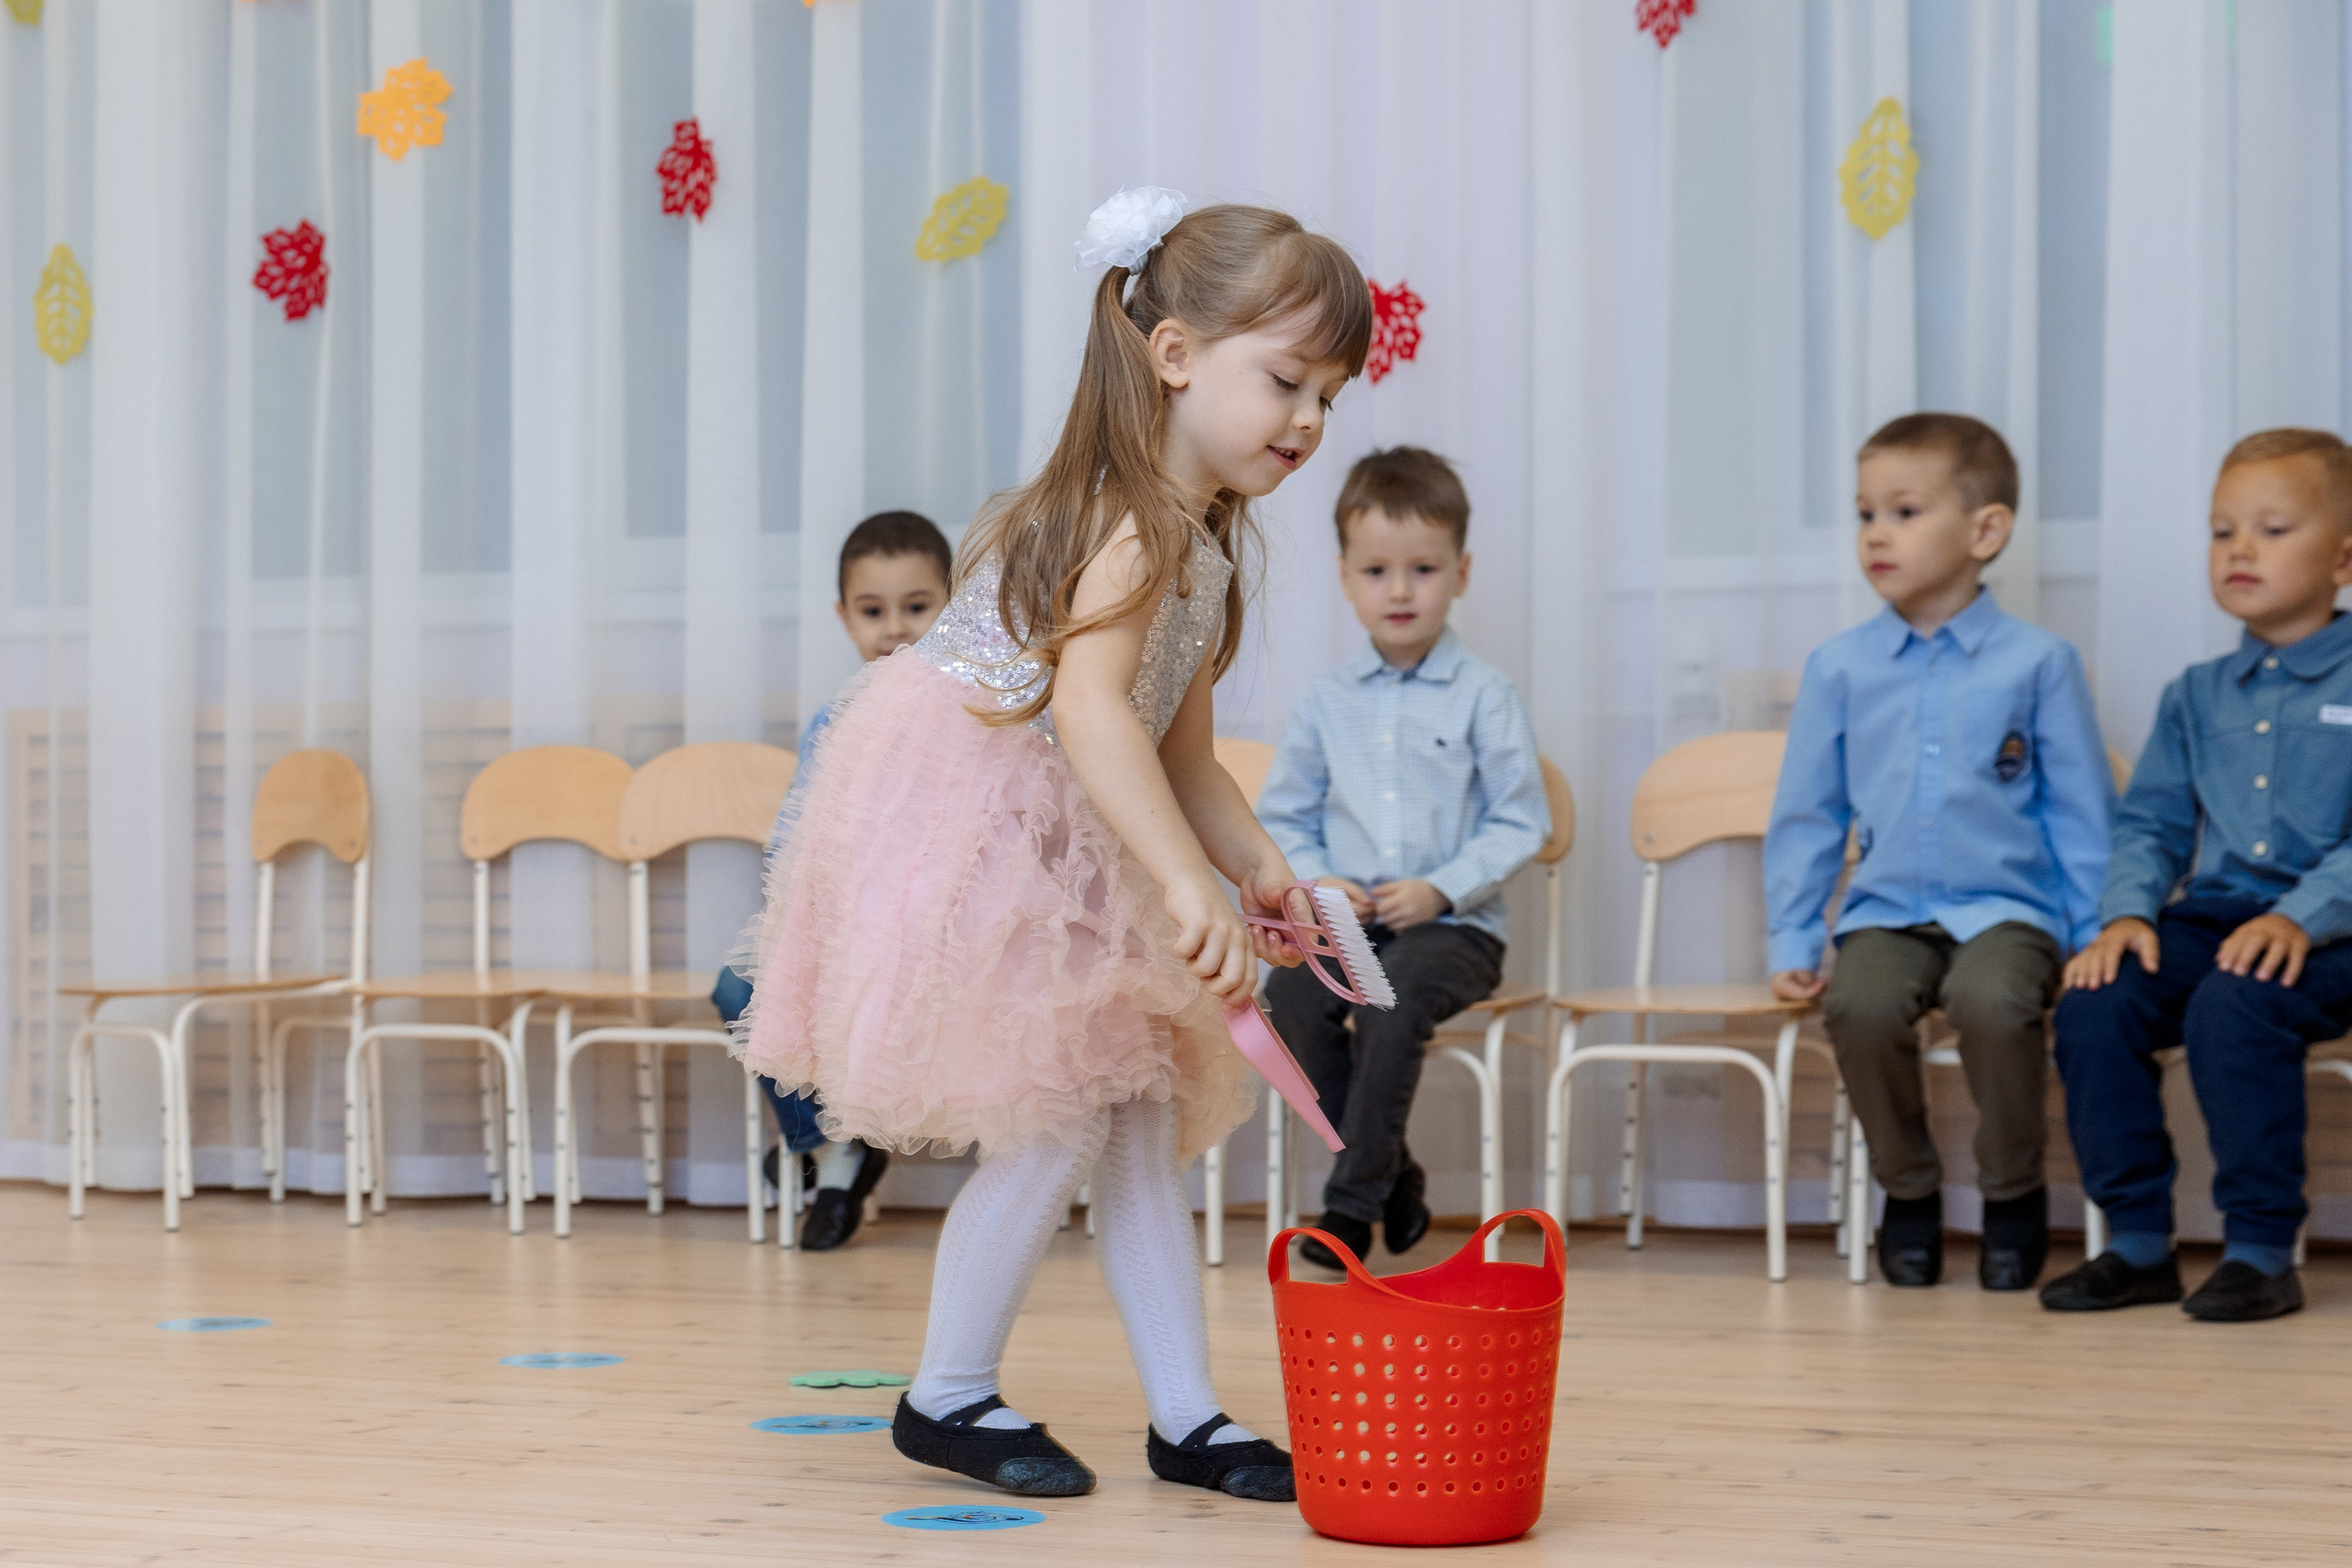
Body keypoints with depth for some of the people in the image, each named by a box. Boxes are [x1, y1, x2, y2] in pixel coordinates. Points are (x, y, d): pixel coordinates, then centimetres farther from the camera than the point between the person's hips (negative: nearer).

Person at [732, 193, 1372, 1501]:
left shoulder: (1206, 553, 10)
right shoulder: (1137, 522, -20)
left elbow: (1183, 755, 16)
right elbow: (1090, 708, -37)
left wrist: (1259, 864, -3)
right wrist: (1189, 883, -46)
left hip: (1063, 855, 10)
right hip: (968, 833, -10)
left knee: (1139, 1119, 9)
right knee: (1060, 1124, -9)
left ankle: (1188, 1418, 15)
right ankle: (950, 1396, 8)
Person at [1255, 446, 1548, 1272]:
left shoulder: (1484, 694, -1)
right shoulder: (1327, 700, 10)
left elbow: (1520, 823, -3)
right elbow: (1282, 816, 14)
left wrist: (1442, 889, -15)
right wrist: (1314, 882, -6)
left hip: (1453, 924, -4)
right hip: (1347, 920, 4)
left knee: (1390, 998, -33)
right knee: (1290, 994, -26)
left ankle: (1354, 1201, -18)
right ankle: (1392, 1176, -8)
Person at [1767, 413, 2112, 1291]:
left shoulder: (2039, 664, 2)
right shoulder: (1839, 668, 7)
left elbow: (2082, 814, 5)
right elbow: (1805, 814, 12)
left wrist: (2095, 946, 1)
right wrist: (1793, 943, 5)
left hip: (2005, 909, -2)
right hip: (1885, 912, 2)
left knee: (1991, 1002, -34)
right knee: (1861, 1003, -31)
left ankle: (2013, 1194, -6)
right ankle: (1908, 1190, -4)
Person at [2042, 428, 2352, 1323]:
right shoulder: (2196, 696, 18)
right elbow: (2151, 823, 15)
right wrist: (2126, 913, -4)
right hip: (2205, 915, 6)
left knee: (2233, 1005, -35)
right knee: (2093, 1005, -20)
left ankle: (2261, 1250, -21)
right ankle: (2138, 1241, -8)